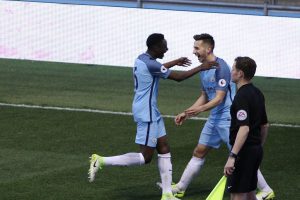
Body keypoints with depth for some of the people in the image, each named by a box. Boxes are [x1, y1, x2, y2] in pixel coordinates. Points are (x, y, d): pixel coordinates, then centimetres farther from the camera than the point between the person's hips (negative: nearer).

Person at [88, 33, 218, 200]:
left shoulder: (142, 59, 8)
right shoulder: (150, 64, -21)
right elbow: (178, 77, -17)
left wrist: (175, 62, 36)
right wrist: (201, 68, -9)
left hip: (151, 113, 10)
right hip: (147, 113, -10)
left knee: (164, 150, 10)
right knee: (146, 157, -5)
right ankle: (101, 161, -5)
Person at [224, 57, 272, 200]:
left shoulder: (242, 96, -17)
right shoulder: (257, 94, 12)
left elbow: (244, 128, -27)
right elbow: (264, 126, 20)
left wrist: (232, 156, -30)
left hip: (244, 151, -9)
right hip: (256, 149, 9)